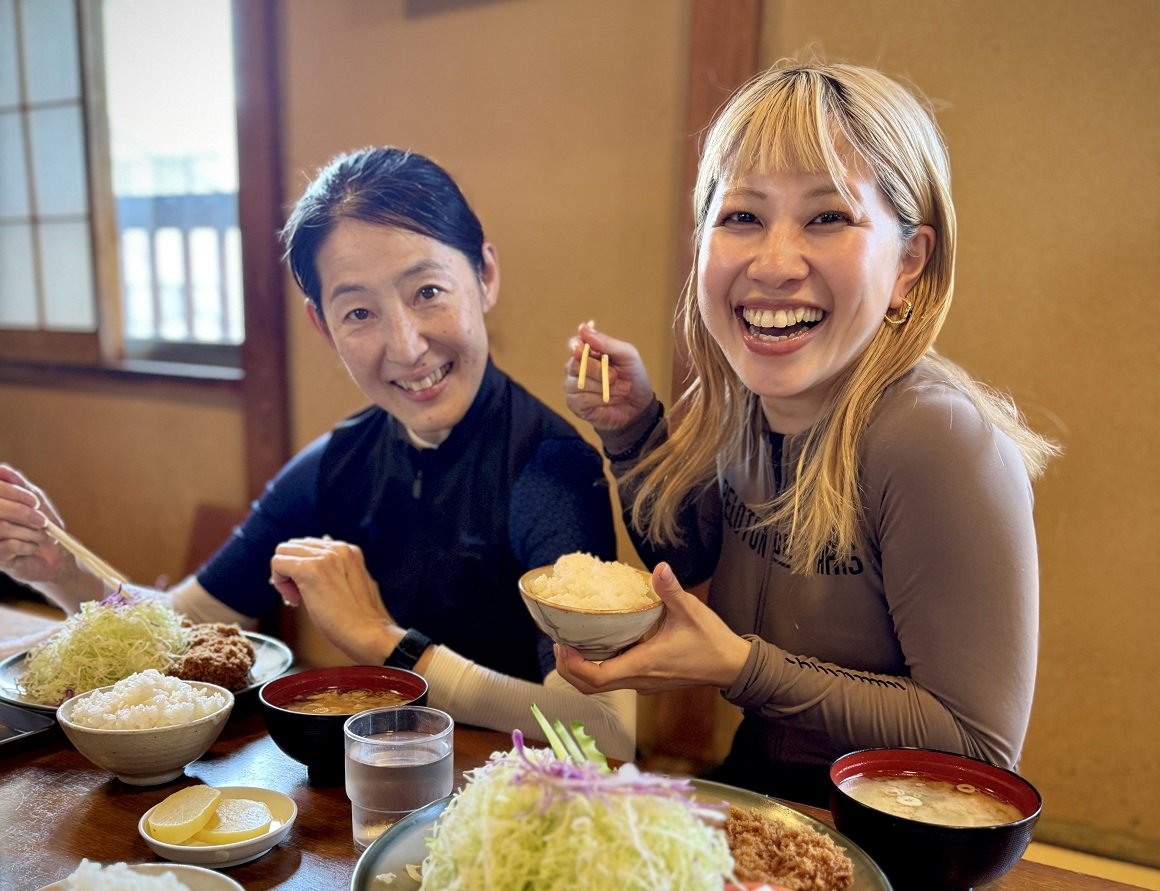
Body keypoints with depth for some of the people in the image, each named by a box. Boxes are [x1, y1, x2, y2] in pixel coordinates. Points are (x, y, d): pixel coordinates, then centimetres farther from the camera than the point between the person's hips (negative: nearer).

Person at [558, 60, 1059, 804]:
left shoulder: (937, 436, -25)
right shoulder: (731, 403, -6)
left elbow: (981, 749, -20)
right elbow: (689, 566, 10)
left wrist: (743, 669, -25)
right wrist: (633, 429, -6)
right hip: (750, 784, 5)